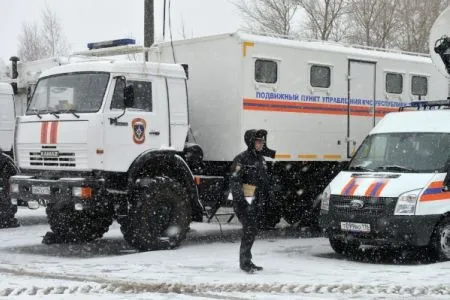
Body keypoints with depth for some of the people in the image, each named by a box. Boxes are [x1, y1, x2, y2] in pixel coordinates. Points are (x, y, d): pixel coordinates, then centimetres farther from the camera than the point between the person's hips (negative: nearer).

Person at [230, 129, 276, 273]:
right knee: (249, 230, -13)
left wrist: (265, 197, 19)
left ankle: (247, 261, 20)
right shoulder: (242, 158, -11)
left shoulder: (260, 159, 15)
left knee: (253, 230, 11)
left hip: (256, 201, 8)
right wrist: (241, 200, -21)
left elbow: (265, 180, 25)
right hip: (245, 200, -8)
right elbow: (234, 181, -16)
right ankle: (244, 262, -7)